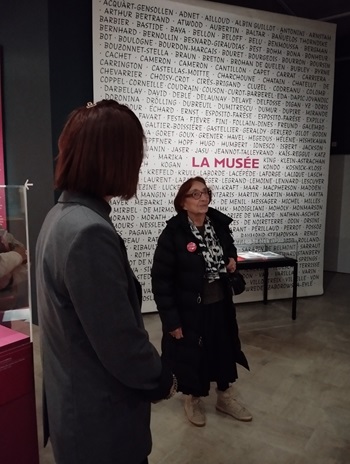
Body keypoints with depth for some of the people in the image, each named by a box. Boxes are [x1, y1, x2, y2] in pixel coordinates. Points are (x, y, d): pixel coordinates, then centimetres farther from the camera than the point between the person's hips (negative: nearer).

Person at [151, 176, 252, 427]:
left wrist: (232, 260, -2)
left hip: (220, 304, 5)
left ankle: (226, 397, 44)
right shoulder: (173, 234, -19)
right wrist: (171, 319, -18)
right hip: (189, 309, -5)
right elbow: (161, 280, -18)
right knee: (191, 355, 14)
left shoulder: (219, 224, -3)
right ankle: (193, 399, 41)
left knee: (224, 350, 20)